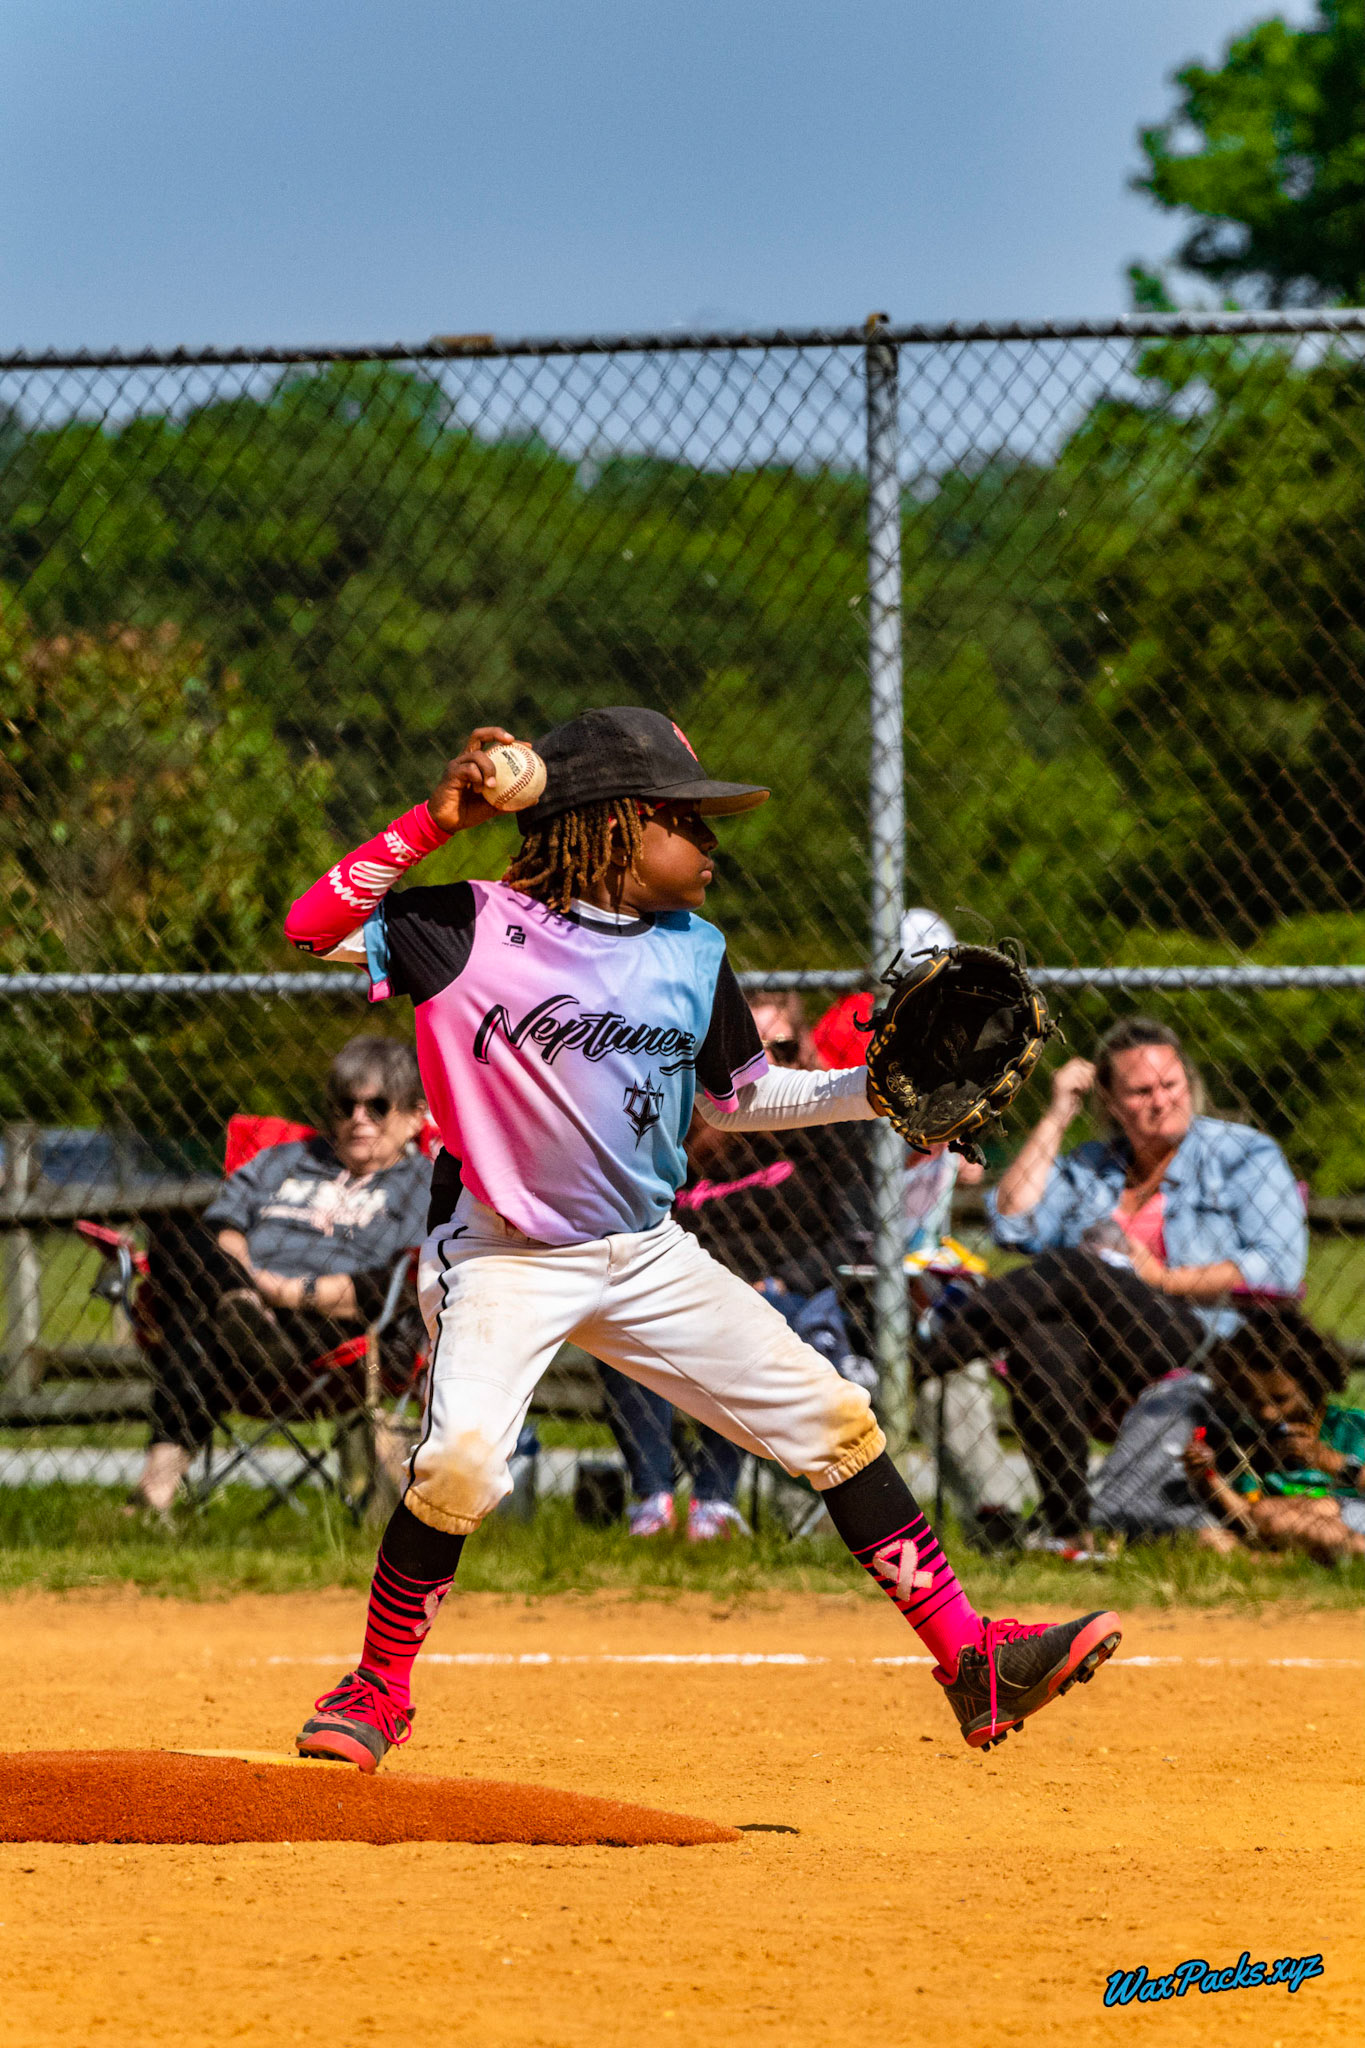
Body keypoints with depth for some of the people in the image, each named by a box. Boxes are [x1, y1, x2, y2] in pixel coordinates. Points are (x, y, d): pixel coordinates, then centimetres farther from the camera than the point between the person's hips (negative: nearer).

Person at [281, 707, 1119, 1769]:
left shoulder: (693, 957, 3)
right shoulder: (476, 928, -12)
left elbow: (737, 1096, 15)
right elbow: (312, 929, -20)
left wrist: (871, 1091, 1)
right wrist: (433, 822, -24)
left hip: (648, 1257, 5)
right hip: (505, 1253, -5)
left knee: (834, 1420, 1)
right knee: (461, 1460, -26)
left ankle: (969, 1656, 9)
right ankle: (377, 1691, -4)